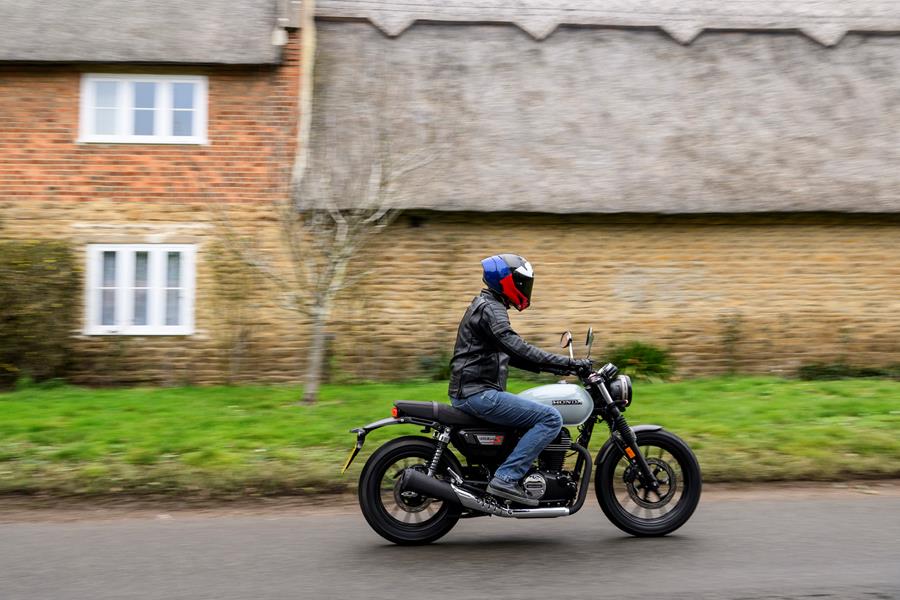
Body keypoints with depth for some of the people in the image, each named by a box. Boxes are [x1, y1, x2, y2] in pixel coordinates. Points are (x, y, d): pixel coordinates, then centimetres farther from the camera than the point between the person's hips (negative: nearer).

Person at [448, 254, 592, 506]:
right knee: (551, 418, -17)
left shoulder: (487, 306, 21)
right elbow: (516, 347, -26)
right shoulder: (490, 308, -12)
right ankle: (506, 478, -18)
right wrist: (567, 363, -26)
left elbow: (511, 355, 25)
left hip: (468, 393, 11)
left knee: (544, 416, 24)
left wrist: (555, 367, 17)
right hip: (479, 393, -11)